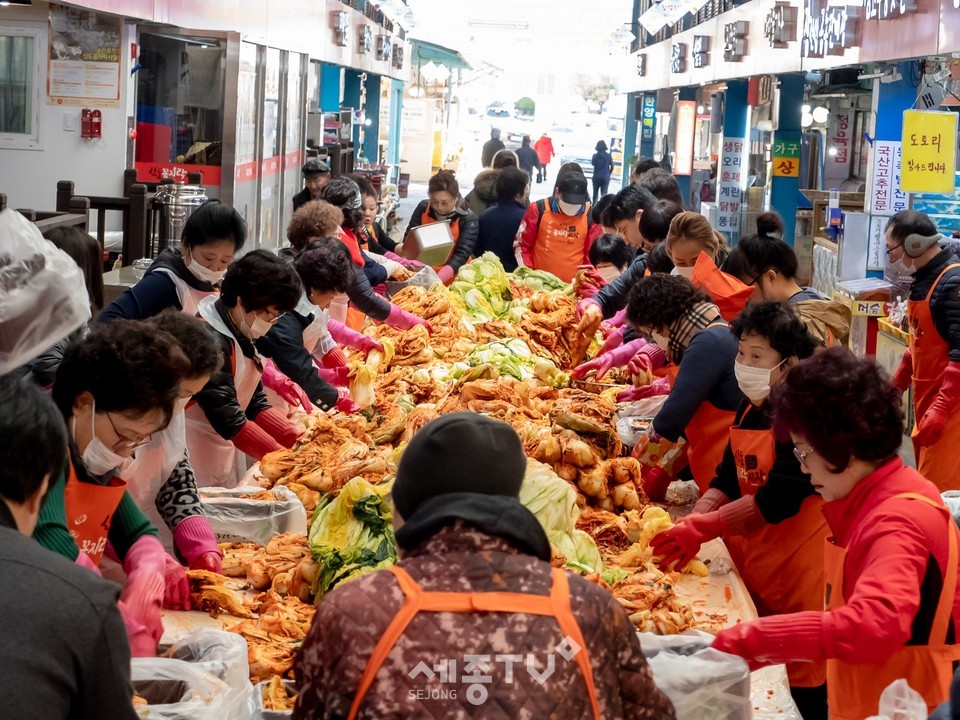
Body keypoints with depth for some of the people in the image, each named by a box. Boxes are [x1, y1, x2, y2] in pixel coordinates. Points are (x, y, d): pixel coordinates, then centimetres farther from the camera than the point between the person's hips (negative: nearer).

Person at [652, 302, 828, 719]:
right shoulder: (748, 412, 8)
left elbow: (778, 499, -25)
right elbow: (727, 480, 7)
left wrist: (702, 529, -27)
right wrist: (690, 524, -11)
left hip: (799, 561, -8)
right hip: (754, 559, 8)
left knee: (805, 677, 0)